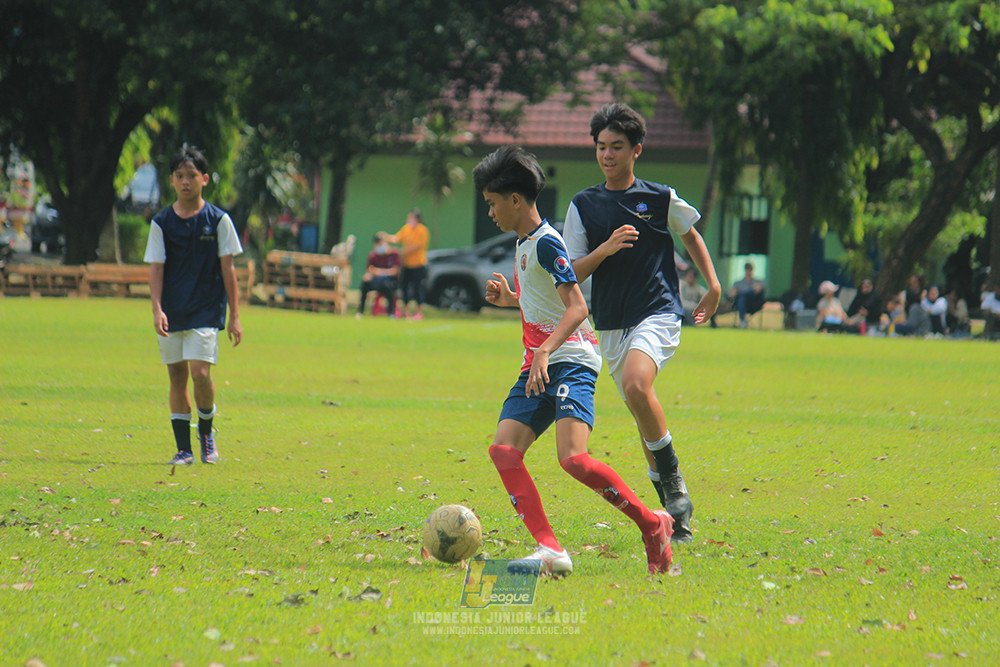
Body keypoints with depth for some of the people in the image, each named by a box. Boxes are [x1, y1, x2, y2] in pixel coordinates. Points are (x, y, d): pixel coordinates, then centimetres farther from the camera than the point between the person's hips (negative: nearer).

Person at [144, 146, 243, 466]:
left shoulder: (218, 220, 0)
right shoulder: (162, 223, 3)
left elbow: (227, 269, 2)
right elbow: (156, 268, 1)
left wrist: (234, 316, 0)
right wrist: (157, 309, -12)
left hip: (206, 310, -2)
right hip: (172, 313, 2)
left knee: (200, 373, -15)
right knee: (177, 377, 4)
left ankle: (206, 431, 11)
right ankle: (183, 449, 11)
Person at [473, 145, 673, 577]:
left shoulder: (546, 243, -10)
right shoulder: (524, 244, 20)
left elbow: (577, 307, -21)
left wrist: (546, 350, -34)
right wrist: (509, 299, 20)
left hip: (570, 361, -10)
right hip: (538, 366, 10)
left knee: (572, 458, -24)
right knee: (503, 448, -10)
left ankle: (652, 524, -7)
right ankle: (549, 550, -17)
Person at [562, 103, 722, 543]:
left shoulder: (661, 199, 1)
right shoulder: (584, 205, 5)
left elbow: (690, 235, 20)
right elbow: (572, 275, 2)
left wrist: (713, 287, 16)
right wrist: (606, 248, -14)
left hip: (658, 313, -4)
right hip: (611, 324, 4)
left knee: (637, 385, -31)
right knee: (644, 418, 9)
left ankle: (673, 478, -15)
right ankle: (673, 512, 22)